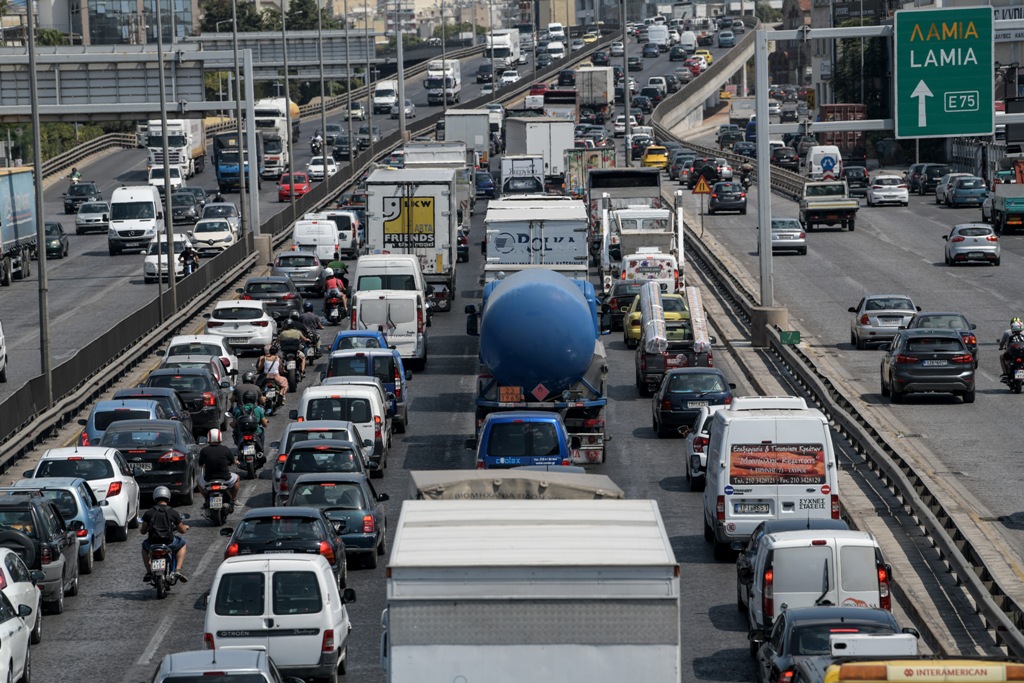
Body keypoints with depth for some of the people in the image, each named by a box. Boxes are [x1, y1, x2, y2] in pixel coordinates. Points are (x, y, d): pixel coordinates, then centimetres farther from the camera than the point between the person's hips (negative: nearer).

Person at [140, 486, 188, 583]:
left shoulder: (149, 513, -1)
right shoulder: (173, 513, -2)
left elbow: (143, 531, 6)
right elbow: (182, 530, 8)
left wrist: (141, 528, 32)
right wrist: (185, 527, 33)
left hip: (152, 544, 1)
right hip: (169, 543, -1)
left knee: (144, 545, 35)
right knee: (182, 543, 29)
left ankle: (149, 572, 23)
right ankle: (177, 570, 12)